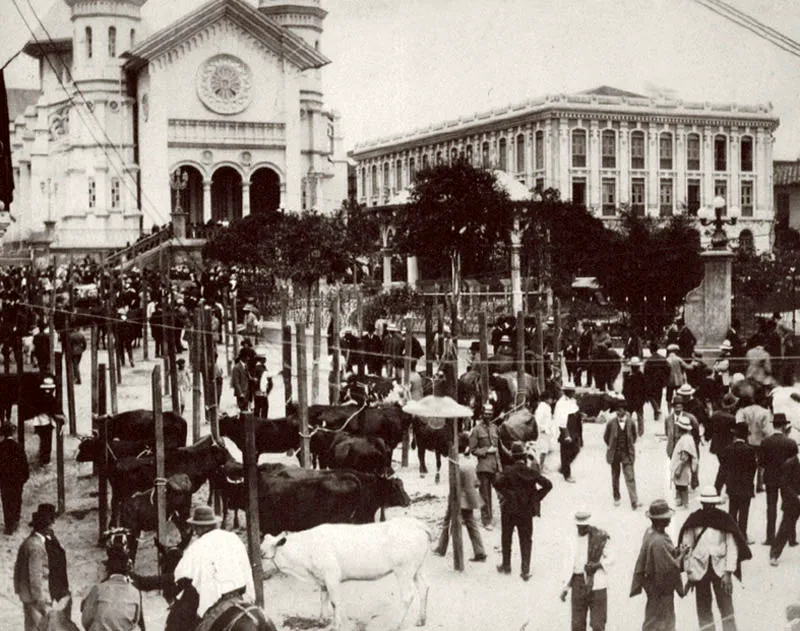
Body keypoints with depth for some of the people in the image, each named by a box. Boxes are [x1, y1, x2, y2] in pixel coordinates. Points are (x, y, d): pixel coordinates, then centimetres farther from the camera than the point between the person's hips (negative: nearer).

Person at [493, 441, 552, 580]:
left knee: (506, 538, 17)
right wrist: (536, 497, -3)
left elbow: (497, 483, -28)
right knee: (526, 540, 9)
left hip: (509, 510, -1)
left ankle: (506, 566, 26)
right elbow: (548, 484, -9)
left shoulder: (508, 471, -12)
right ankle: (525, 570, 4)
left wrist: (505, 495, -13)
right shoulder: (532, 472, -5)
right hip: (526, 511, 2)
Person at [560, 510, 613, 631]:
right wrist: (565, 588, 9)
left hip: (596, 583, -4)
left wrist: (597, 565, -18)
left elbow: (610, 559, 0)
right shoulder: (573, 541, 9)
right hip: (578, 582, 4)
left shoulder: (600, 538, -3)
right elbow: (568, 566, 12)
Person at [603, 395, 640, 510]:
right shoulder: (611, 422, -8)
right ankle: (616, 498, 30)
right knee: (615, 476, 14)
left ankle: (634, 502, -10)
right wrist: (611, 447, 5)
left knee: (630, 477, -7)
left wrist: (631, 447, 6)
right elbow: (606, 437, 5)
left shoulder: (630, 422, -6)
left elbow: (634, 436, 10)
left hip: (627, 453, -1)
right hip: (615, 453, 1)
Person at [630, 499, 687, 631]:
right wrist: (680, 557, -15)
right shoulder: (658, 541, -31)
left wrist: (676, 551, 0)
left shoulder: (650, 532, -1)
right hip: (660, 588, -9)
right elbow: (668, 567, -29)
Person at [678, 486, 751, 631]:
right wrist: (689, 575, -1)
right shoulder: (694, 520, -3)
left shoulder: (724, 520, -4)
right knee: (703, 609, 5)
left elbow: (732, 547, -5)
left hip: (720, 569, -1)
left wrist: (728, 573, -12)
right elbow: (686, 548, 0)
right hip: (700, 570, 1)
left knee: (726, 607, 0)